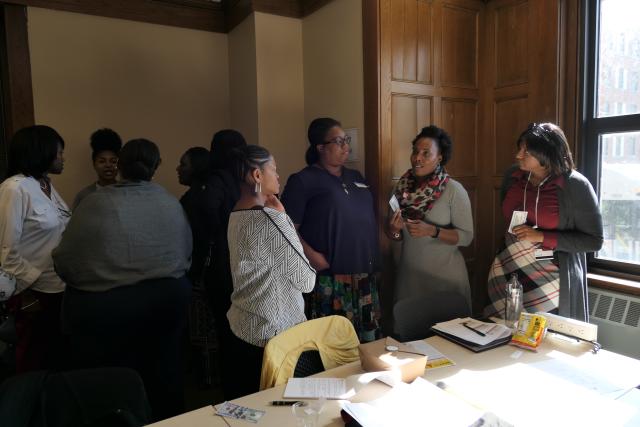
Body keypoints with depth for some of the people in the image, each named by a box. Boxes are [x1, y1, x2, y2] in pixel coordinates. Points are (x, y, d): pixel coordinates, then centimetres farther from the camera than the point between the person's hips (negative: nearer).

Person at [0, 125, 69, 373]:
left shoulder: (46, 185, 7)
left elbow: (60, 231, 7)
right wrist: (25, 289, -16)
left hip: (57, 285, 7)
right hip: (35, 290, -7)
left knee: (57, 353, 21)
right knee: (35, 359, 12)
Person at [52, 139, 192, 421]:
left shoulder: (95, 203, -11)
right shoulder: (171, 202, 0)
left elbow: (64, 262, -7)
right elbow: (187, 253, 6)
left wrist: (91, 276, 14)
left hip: (107, 306, -3)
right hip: (169, 298, 4)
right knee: (164, 374, 17)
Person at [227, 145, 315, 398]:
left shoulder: (237, 215, 5)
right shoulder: (270, 219, -21)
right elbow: (306, 281, -14)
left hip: (242, 327, 9)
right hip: (272, 332, -8)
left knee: (248, 400, 20)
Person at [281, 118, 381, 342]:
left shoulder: (356, 177, 17)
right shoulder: (303, 181, -5)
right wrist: (311, 256, -22)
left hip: (365, 277, 7)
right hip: (330, 280, -6)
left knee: (369, 340, 14)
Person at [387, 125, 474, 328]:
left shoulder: (454, 189, -12)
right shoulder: (402, 187, -1)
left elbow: (466, 236, -12)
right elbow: (394, 234, 8)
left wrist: (432, 231, -25)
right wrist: (394, 231, -14)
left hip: (445, 276, -3)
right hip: (409, 274, 4)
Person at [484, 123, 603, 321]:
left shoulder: (576, 186, -12)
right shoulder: (512, 176, 1)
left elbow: (594, 240, -10)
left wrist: (542, 237, -19)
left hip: (550, 278, -4)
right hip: (507, 271, 4)